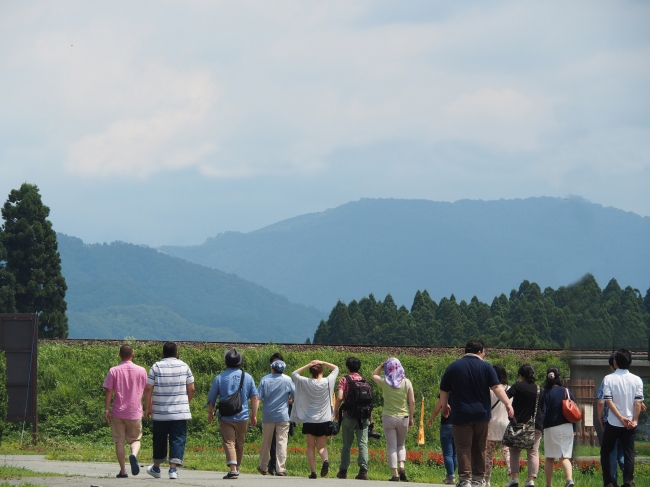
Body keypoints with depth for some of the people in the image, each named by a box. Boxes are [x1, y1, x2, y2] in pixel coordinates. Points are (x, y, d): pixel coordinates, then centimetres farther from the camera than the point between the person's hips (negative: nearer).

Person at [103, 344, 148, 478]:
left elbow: (108, 391, -5)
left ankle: (123, 471, 6)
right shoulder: (141, 371, 0)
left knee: (119, 441, 8)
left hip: (118, 412, -1)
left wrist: (106, 410, 0)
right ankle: (134, 454, -20)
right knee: (135, 439, 13)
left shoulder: (114, 371, -3)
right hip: (135, 412, 1)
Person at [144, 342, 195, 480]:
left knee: (160, 439, 13)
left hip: (160, 412, 0)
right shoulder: (184, 366, 1)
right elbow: (191, 389, 3)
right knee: (178, 440, 0)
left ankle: (156, 468, 27)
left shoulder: (156, 367, -3)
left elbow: (148, 389, -5)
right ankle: (173, 468, -11)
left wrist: (148, 408, 4)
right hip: (180, 412, 0)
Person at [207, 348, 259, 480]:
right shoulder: (247, 377, 2)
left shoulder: (219, 378, -3)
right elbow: (255, 397, 2)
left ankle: (233, 469, -22)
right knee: (239, 444, 16)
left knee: (228, 442, -7)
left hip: (225, 417, -2)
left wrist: (210, 412, 19)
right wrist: (254, 415, 10)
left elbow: (211, 398, 3)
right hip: (242, 417, 2)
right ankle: (237, 467, 30)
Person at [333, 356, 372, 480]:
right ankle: (363, 470, -15)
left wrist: (336, 411, -1)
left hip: (349, 416, -2)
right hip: (364, 417, 2)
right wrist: (370, 417, 13)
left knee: (347, 444, 9)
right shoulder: (365, 382, 8)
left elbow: (340, 397, -14)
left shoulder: (344, 380, -3)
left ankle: (343, 471, 16)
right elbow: (370, 399, 5)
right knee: (363, 443, -2)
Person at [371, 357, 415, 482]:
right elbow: (412, 402, -2)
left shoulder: (384, 382, -5)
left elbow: (374, 375, 18)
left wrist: (382, 365, 12)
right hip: (403, 417, 2)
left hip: (389, 417, -1)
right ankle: (402, 466, -3)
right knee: (401, 444, 19)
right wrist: (411, 418, 8)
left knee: (391, 446, 4)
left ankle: (395, 474, -2)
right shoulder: (406, 382, -3)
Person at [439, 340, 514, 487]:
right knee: (479, 448, 12)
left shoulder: (453, 367, 2)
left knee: (463, 447, -4)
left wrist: (445, 406, 23)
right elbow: (497, 387, -8)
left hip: (461, 414, -1)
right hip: (481, 414, 1)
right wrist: (507, 403, -10)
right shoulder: (486, 367, 1)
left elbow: (444, 391, 7)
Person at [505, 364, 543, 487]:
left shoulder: (519, 386, -4)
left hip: (520, 423, -3)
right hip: (536, 425, 3)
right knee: (533, 452, 3)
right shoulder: (538, 389, 10)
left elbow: (505, 396, -20)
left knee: (514, 450, 8)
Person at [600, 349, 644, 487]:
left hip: (613, 423, -1)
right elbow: (638, 402, -8)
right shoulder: (637, 380, -1)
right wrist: (634, 420, -7)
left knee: (606, 451, 12)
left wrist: (621, 418, -12)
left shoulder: (608, 379, -5)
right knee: (629, 454, 5)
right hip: (630, 424, 1)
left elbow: (609, 401, -12)